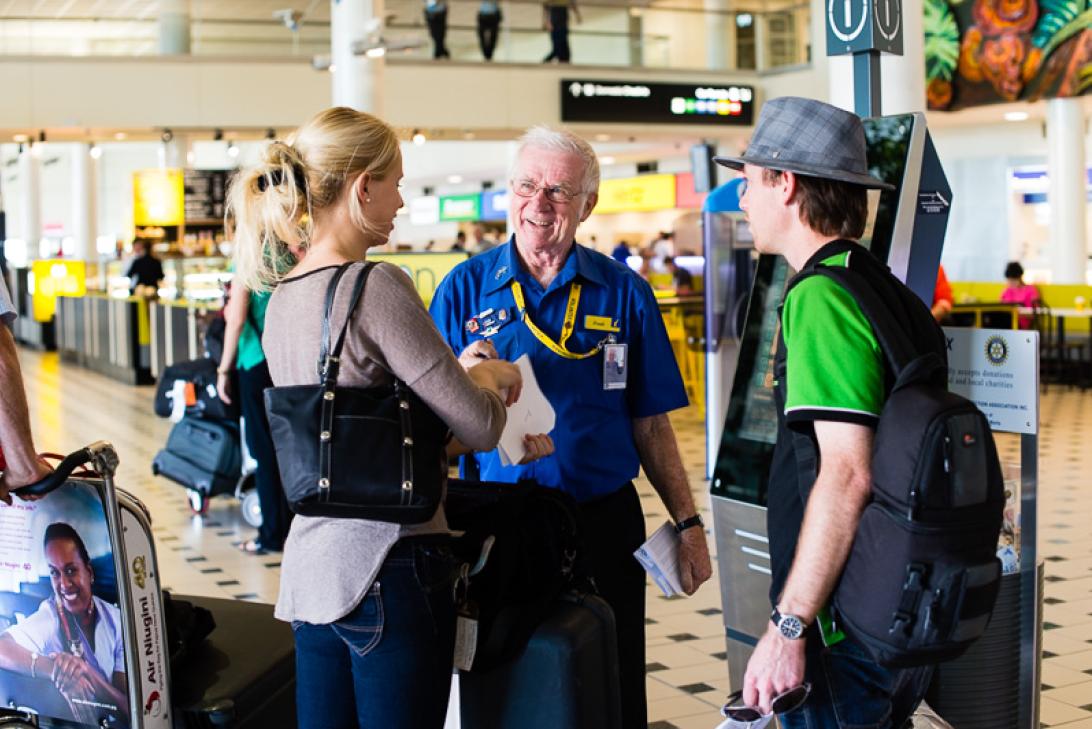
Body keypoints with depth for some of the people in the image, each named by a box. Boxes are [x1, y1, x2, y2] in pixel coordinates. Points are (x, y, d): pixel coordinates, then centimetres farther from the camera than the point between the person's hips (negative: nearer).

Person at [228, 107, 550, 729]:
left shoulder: (280, 298, 9)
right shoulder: (378, 287, -16)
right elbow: (479, 426, -14)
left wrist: (465, 379, 15)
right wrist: (489, 377, 7)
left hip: (310, 568, 8)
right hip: (388, 570, -8)